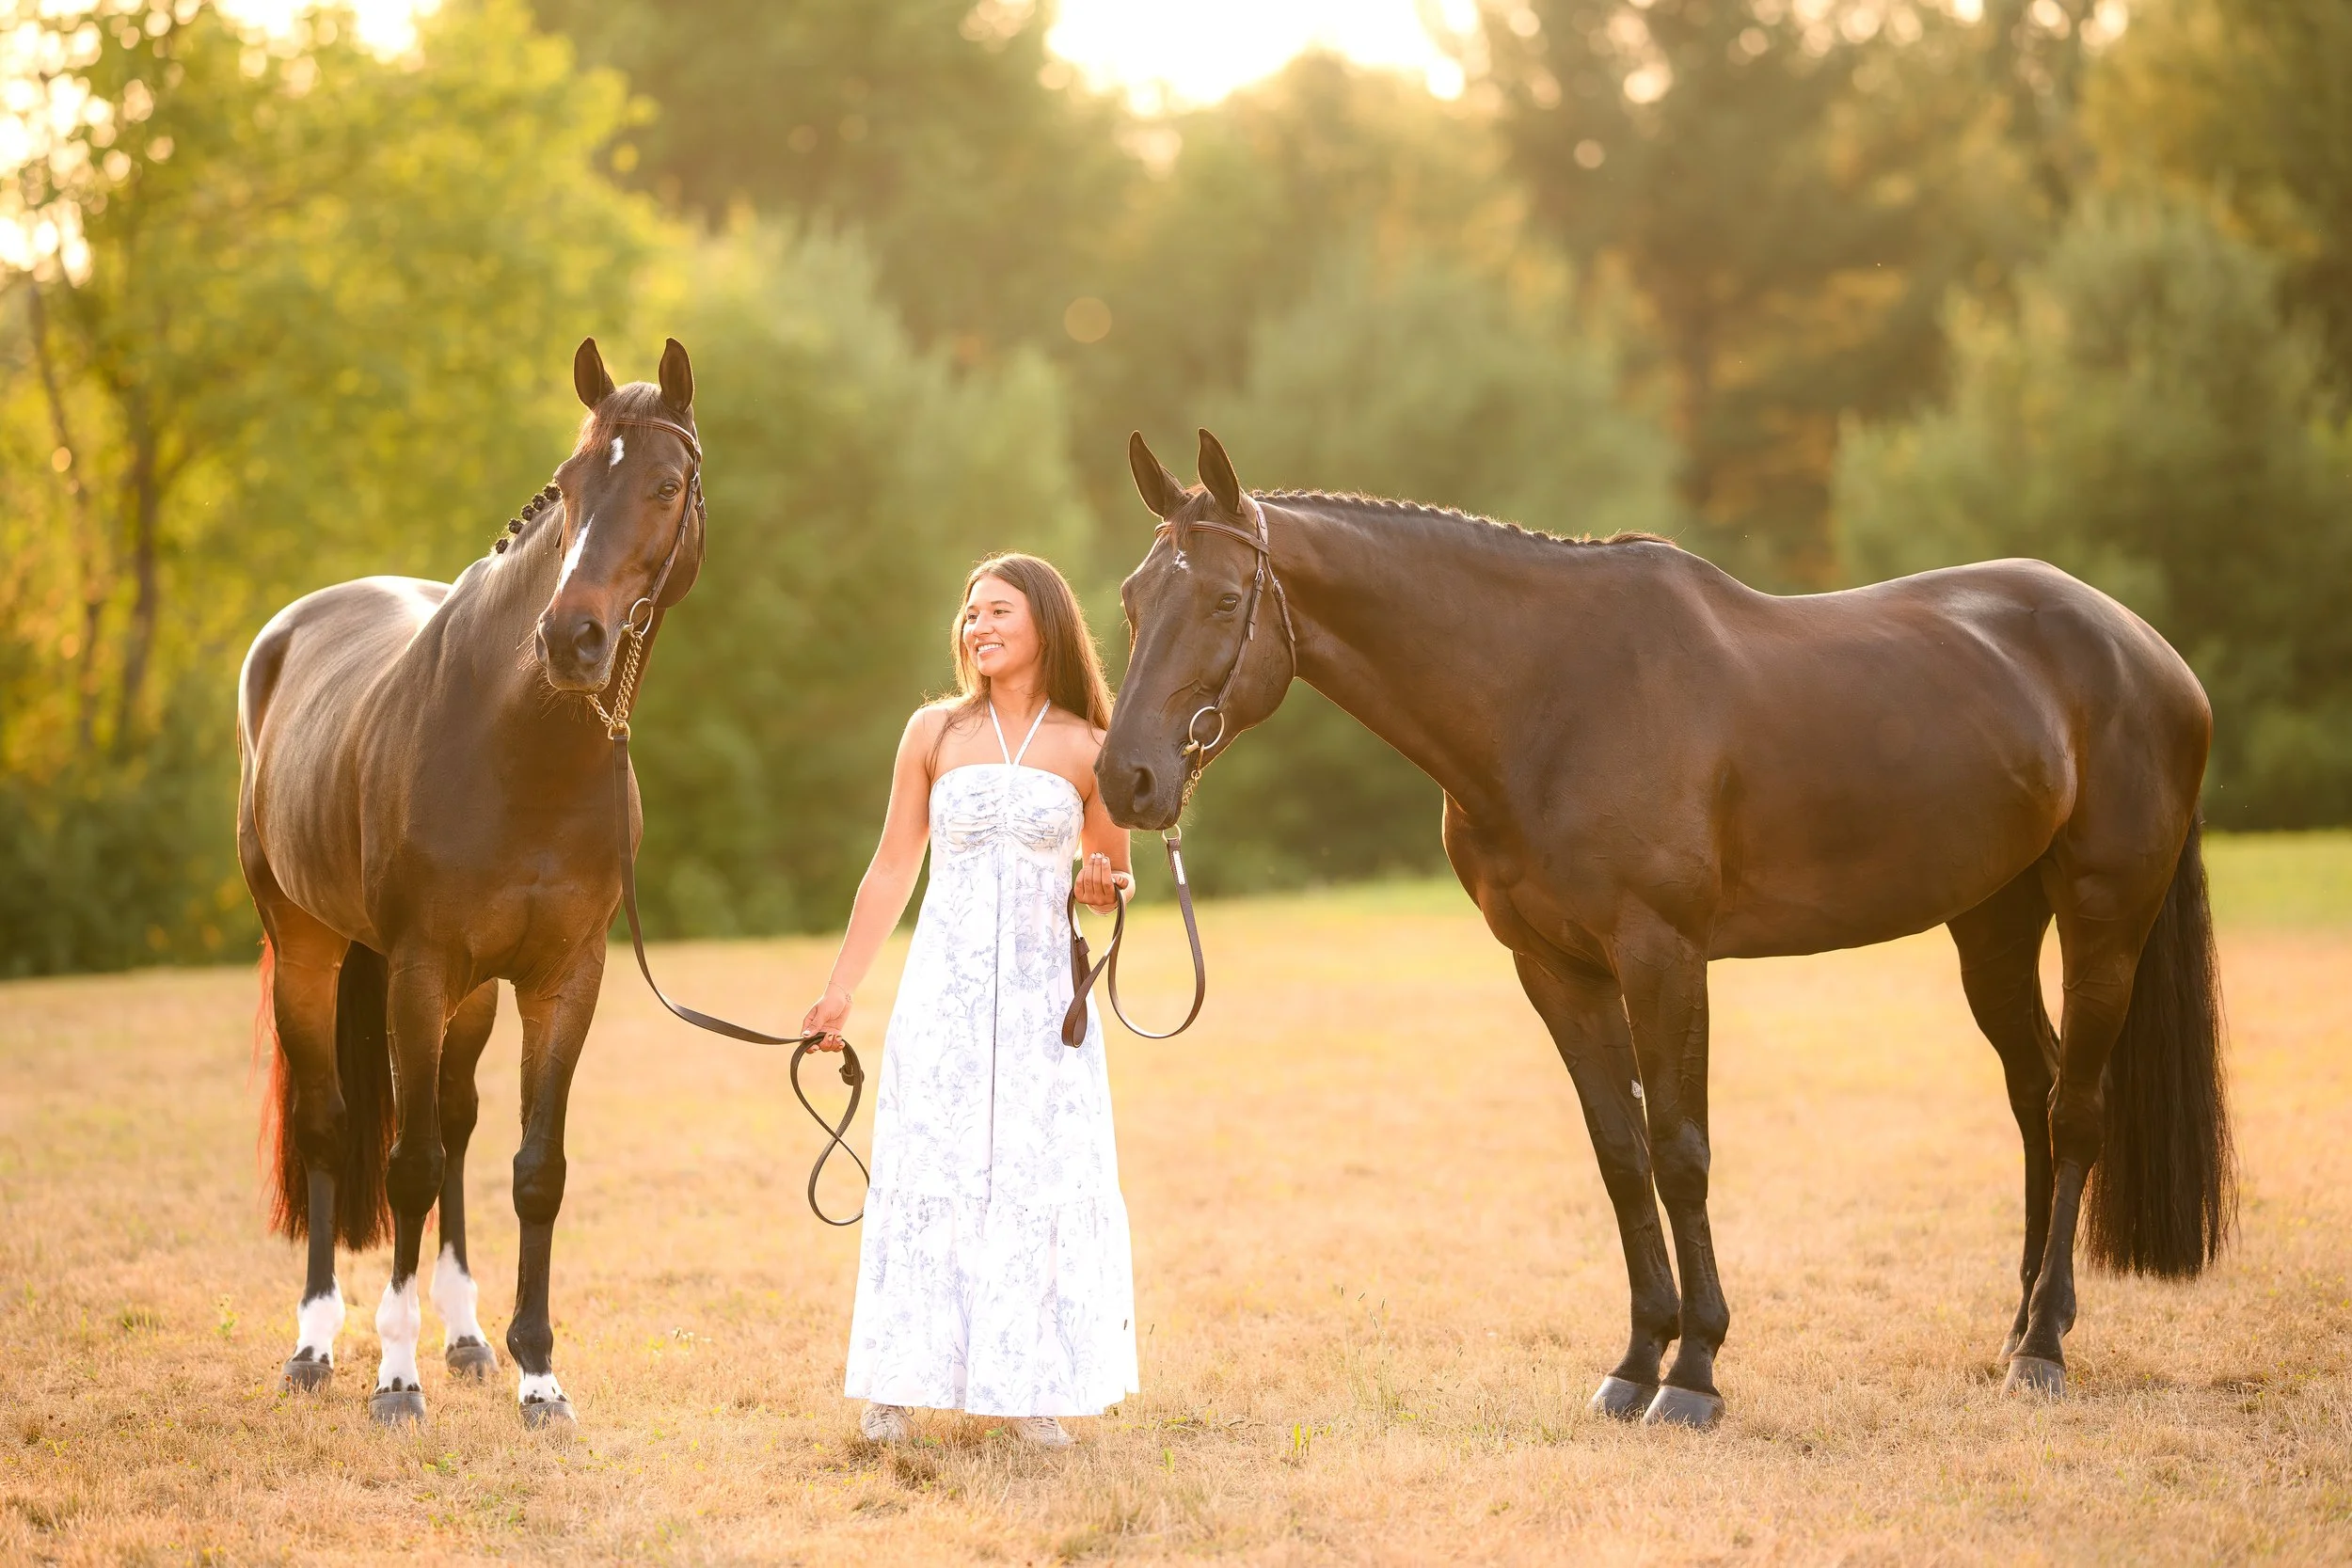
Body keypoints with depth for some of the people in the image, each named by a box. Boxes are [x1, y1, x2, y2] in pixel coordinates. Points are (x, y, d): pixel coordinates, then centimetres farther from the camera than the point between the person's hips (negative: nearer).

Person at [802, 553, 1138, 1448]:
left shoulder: (1088, 750, 2)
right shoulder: (934, 733, 3)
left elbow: (1114, 879, 13)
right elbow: (892, 871, 9)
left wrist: (1102, 888, -12)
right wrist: (839, 994, 9)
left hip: (1041, 996, 0)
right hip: (944, 993, 0)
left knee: (1040, 1182, -1)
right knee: (925, 1178, -2)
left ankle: (1032, 1388, 9)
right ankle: (898, 1388, 5)